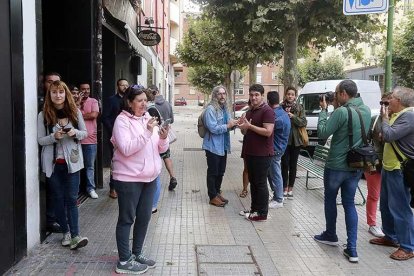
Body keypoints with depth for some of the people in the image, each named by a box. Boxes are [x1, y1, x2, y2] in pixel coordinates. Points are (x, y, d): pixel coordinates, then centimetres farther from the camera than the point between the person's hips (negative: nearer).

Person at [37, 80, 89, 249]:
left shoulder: (75, 112, 0)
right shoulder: (43, 115, -4)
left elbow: (85, 133, 7)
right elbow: (40, 140, -1)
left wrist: (75, 133, -15)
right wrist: (54, 137, -20)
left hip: (72, 161, 0)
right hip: (53, 163, 0)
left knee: (71, 199, -1)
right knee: (58, 199, 9)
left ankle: (75, 235, -2)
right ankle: (66, 232, 21)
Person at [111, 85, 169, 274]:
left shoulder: (149, 118, 9)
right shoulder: (122, 120, -11)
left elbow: (161, 149, 10)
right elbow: (126, 149, -23)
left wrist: (163, 138, -11)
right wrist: (147, 133, -28)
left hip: (149, 178, 7)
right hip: (128, 178, -7)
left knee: (144, 217, 15)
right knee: (126, 219, 4)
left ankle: (137, 253, 31)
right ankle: (124, 261, 14)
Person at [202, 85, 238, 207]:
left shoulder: (225, 109, 10)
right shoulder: (211, 109, -16)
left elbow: (228, 125, 19)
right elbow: (213, 128, -23)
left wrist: (233, 123, -2)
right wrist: (228, 126, -19)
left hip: (223, 146, 8)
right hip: (213, 146, -8)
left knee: (221, 172, 18)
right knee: (213, 172, 3)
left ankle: (217, 192, 33)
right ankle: (213, 197, 13)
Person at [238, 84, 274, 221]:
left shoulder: (267, 111, -12)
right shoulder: (249, 112, 15)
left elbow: (268, 131, -22)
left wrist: (249, 126, -21)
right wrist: (242, 126, -2)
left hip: (262, 154, -8)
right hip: (250, 153, 9)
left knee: (261, 183, -2)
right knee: (253, 182, 15)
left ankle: (262, 213, 7)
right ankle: (254, 209, 25)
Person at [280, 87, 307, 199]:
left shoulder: (299, 108, 2)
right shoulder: (281, 107, -1)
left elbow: (304, 122, -5)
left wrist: (293, 116, -18)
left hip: (296, 140, 1)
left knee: (293, 165, 8)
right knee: (285, 164, -1)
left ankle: (290, 188, 17)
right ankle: (285, 188, 11)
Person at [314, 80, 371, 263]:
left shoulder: (342, 112, -20)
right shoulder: (366, 111, 4)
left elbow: (322, 133, -16)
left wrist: (323, 110, -7)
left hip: (336, 166, -6)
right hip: (356, 167, 6)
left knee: (330, 199, 16)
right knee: (349, 204, 11)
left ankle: (331, 236, 33)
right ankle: (352, 249, 6)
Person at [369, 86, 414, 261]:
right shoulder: (398, 115, 13)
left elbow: (389, 135, -25)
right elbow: (386, 136, 17)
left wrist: (385, 118, -9)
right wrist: (387, 117, 6)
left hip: (400, 170, -10)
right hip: (389, 167, 10)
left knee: (400, 208, -5)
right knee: (386, 205, 19)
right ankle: (390, 237, 34)